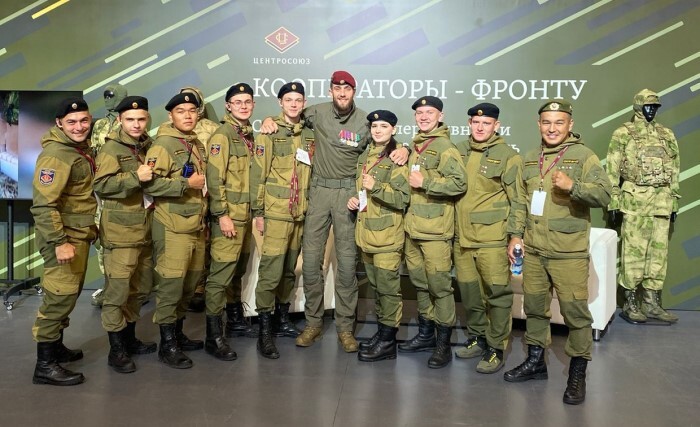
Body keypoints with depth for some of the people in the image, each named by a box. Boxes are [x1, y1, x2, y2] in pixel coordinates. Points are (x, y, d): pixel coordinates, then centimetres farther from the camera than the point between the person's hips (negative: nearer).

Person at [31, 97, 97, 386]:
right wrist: (59, 242, -27)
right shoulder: (56, 154, -18)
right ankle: (45, 365, 3)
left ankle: (55, 347, 32)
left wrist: (88, 231, 15)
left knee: (69, 295, 18)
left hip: (80, 234, 9)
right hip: (64, 236, -9)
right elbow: (44, 204, -24)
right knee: (60, 297, -6)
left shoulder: (81, 148, 11)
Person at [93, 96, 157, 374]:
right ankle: (116, 349, 7)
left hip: (145, 230, 8)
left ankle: (129, 338, 30)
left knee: (140, 289, 15)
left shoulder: (149, 146, 14)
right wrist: (135, 177, -28)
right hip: (121, 232, -8)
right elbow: (100, 185, -21)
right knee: (117, 291, -4)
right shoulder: (112, 148, -9)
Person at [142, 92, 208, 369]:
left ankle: (177, 333, 29)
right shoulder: (163, 144, -10)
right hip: (173, 228, -8)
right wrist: (186, 184, -20)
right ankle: (167, 345, 6)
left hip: (197, 226, 8)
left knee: (189, 283, 15)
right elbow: (150, 183, -21)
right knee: (170, 284, -5)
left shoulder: (197, 144, 16)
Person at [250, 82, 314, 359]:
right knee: (270, 273, -7)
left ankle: (283, 319, 29)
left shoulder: (309, 135, 11)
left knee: (289, 270, 15)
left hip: (300, 214, 6)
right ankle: (265, 333, 1)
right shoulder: (270, 132, -4)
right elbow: (258, 175, -6)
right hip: (276, 213, -5)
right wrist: (258, 212, -9)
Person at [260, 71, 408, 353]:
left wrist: (402, 149, -12)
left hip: (348, 192, -1)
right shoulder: (318, 113, 3)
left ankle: (345, 326, 12)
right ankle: (313, 322, 17)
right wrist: (270, 119, -1)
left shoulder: (365, 122, 1)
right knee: (310, 258, 2)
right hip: (319, 190, 1)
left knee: (347, 260, 1)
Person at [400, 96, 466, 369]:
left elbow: (459, 182, -22)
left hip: (435, 229, -8)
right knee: (419, 283, 16)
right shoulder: (416, 147, 17)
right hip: (413, 227, 8)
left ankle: (443, 344, 8)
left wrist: (425, 183, -20)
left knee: (439, 285, -3)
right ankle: (425, 335, 30)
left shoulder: (445, 147, -9)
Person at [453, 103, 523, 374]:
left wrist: (516, 235, -9)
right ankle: (477, 338, 31)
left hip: (492, 238, -5)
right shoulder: (459, 151, 11)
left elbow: (517, 200, -5)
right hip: (461, 237, 5)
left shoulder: (508, 156, -4)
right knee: (469, 291, 14)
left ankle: (496, 348, 12)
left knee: (497, 293, -1)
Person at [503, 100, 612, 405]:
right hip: (533, 250, 5)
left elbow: (604, 195, -14)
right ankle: (535, 361, 31)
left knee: (575, 312, -2)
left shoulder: (583, 156, -4)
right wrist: (516, 235, 10)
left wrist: (572, 186, -30)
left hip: (569, 253, -5)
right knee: (534, 307, 14)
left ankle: (577, 373, 13)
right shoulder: (529, 159, 12)